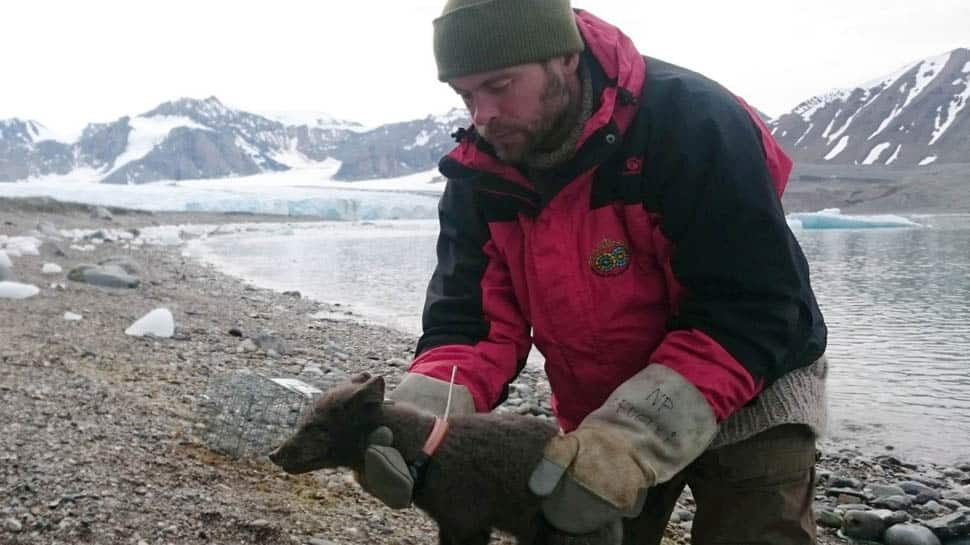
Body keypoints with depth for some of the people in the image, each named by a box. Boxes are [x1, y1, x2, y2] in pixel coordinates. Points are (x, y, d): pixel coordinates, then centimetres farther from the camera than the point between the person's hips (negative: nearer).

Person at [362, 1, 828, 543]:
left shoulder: (692, 123, -27)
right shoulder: (480, 176, -10)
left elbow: (752, 313, -29)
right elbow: (470, 321, -12)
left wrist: (632, 440, -39)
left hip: (748, 399, -4)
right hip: (597, 417, 5)